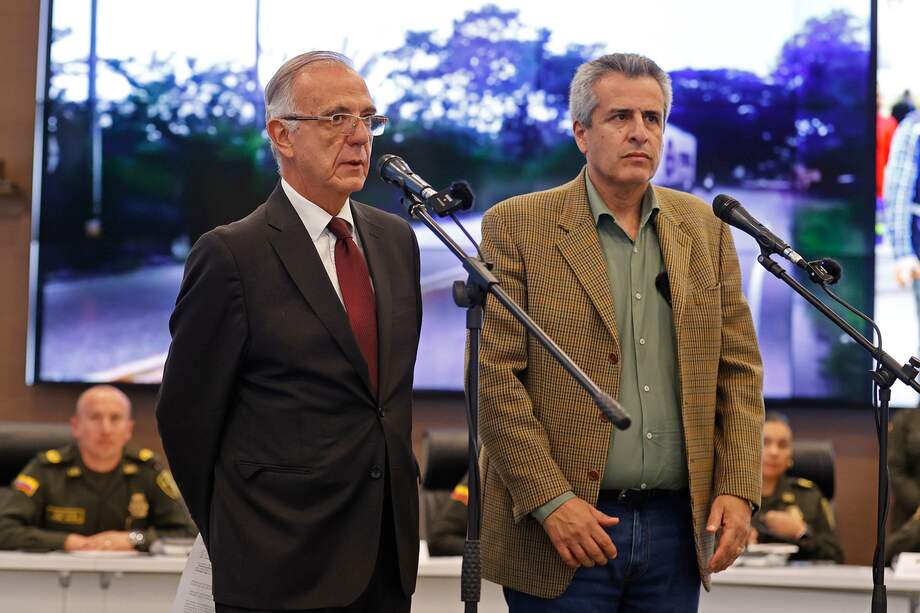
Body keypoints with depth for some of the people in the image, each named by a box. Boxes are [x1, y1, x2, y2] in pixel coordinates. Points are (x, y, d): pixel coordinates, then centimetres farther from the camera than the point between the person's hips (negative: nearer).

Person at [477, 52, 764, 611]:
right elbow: (496, 374, -8)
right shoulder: (516, 226, -2)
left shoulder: (705, 228, 10)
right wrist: (550, 500, -15)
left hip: (679, 524, 4)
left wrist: (738, 489, -1)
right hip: (565, 525, -4)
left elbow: (740, 369, 11)